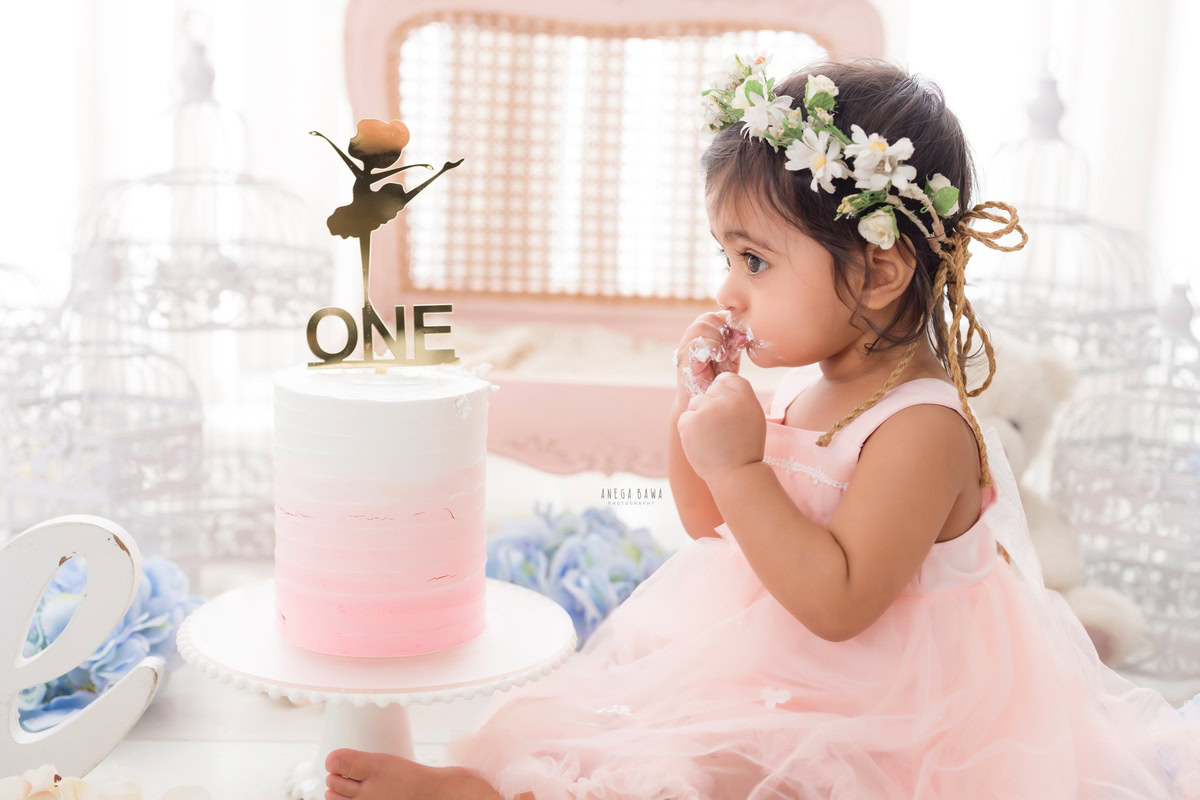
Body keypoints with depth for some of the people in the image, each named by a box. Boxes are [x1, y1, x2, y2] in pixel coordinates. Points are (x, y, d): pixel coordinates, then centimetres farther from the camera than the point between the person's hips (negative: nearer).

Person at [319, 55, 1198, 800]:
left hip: (863, 716, -10)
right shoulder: (805, 385, 4)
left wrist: (739, 467, -29)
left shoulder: (924, 427, -23)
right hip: (762, 667, 10)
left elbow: (837, 603, -29)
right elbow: (714, 524, 15)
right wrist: (698, 407, -2)